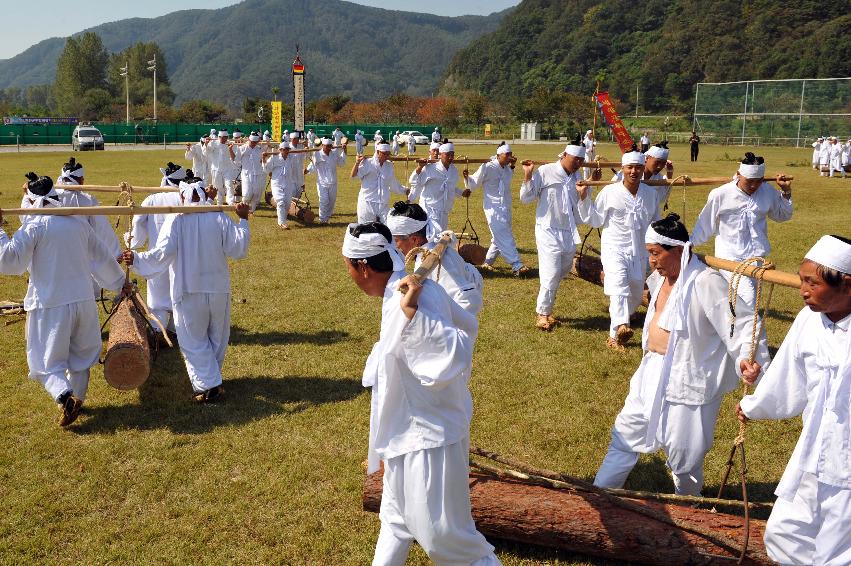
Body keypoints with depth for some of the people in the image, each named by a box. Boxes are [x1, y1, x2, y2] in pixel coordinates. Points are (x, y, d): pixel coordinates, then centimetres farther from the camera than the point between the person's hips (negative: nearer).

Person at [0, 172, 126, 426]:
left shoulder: (34, 226, -11)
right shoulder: (78, 222, 5)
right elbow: (102, 258, 16)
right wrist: (119, 282, 30)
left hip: (50, 305, -5)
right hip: (84, 301, 5)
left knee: (45, 360, 6)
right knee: (80, 356, 21)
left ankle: (65, 397, -15)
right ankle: (78, 400, 31)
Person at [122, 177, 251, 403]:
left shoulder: (176, 221, -11)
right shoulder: (220, 218, -6)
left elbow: (162, 253, -18)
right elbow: (238, 250, -6)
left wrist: (136, 259, -6)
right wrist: (243, 221, 2)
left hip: (188, 292, -2)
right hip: (218, 290, 2)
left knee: (194, 341, 8)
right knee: (217, 338, 19)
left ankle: (208, 386, 2)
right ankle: (212, 379, 32)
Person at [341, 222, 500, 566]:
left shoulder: (413, 300, -27)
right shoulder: (418, 288, 1)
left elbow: (457, 354, -36)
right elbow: (468, 325, 11)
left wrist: (411, 312, -40)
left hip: (430, 434, -10)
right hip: (408, 428, 10)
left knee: (440, 532, 1)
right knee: (396, 519, 25)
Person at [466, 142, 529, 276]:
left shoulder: (506, 169, 7)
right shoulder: (487, 168, -14)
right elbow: (473, 184, -9)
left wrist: (512, 166, 20)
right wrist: (467, 177, -27)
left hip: (506, 209, 8)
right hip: (494, 208, -8)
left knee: (499, 238, 15)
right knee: (505, 238, -10)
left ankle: (487, 262, 29)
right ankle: (517, 266, -12)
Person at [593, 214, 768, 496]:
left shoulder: (707, 283, -22)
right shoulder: (661, 277, 5)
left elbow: (742, 322, -26)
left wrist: (747, 358, -40)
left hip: (687, 381, -8)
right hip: (653, 372, 8)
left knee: (683, 453, 8)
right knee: (626, 433, 17)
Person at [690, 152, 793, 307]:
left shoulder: (768, 192, -1)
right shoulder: (720, 194, -12)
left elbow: (782, 216, 15)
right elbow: (705, 224, 0)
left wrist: (786, 192, 2)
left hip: (755, 257, 5)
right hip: (730, 256, -5)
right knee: (747, 296, -22)